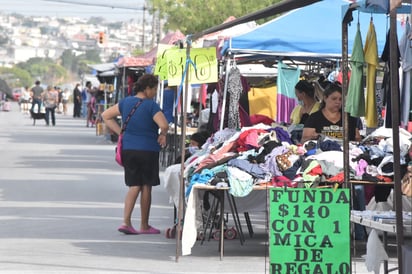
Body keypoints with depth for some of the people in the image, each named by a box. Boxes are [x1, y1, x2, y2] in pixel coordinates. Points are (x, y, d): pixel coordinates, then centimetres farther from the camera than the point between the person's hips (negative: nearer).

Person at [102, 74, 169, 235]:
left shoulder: (126, 102, 6)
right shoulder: (151, 106, -13)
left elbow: (106, 116, 13)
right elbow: (164, 125, -24)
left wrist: (120, 132, 10)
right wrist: (162, 135, -2)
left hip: (128, 149, 5)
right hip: (147, 150, -5)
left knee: (134, 186, 10)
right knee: (146, 187, 7)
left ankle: (126, 221, -5)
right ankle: (144, 226, 15)